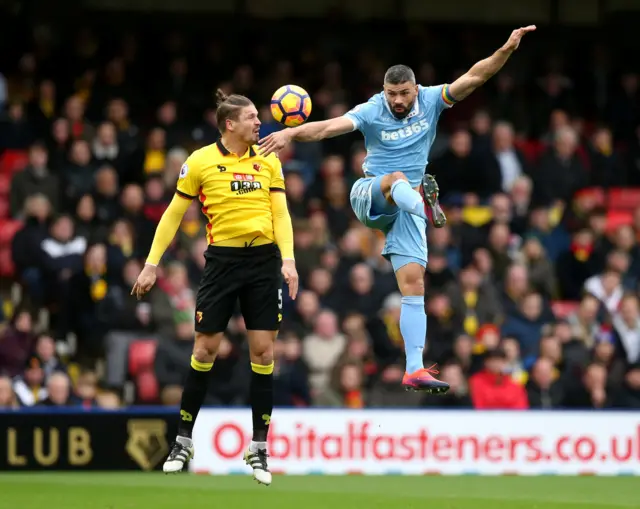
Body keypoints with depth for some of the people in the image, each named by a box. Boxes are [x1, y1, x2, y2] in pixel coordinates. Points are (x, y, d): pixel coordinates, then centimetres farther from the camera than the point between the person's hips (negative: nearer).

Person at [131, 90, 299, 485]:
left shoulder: (268, 161, 6)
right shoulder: (201, 162, -2)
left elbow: (280, 213, 4)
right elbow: (174, 215, 4)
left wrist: (288, 260, -11)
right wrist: (152, 264, 1)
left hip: (264, 259, 2)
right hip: (223, 259, -2)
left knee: (263, 352, 0)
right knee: (205, 349, 0)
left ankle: (259, 448, 7)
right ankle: (184, 441, 14)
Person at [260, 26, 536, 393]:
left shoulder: (430, 101, -2)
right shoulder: (371, 112, -9)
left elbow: (473, 77, -9)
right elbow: (328, 127, -23)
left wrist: (507, 50, -21)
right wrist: (291, 133, -39)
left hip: (407, 205, 2)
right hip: (370, 195, -2)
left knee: (414, 283, -7)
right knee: (398, 180, -37)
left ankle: (414, 370, -9)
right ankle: (428, 203, -73)